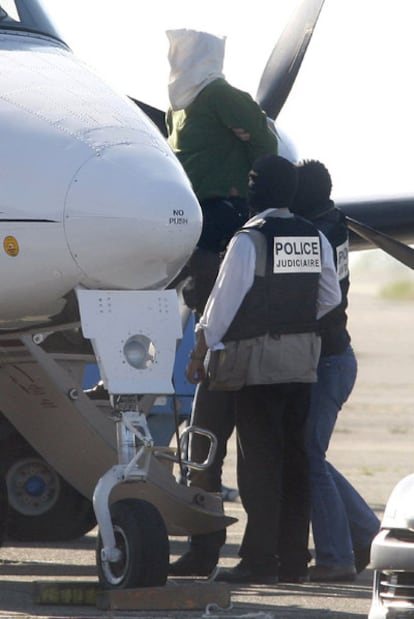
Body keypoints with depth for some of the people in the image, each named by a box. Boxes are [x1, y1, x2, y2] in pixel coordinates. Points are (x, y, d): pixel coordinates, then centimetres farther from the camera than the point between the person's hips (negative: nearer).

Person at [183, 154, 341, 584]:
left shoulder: (248, 240, -13)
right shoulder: (315, 239, 5)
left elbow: (223, 303, -9)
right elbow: (330, 298, 13)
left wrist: (200, 354, 1)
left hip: (258, 361, -6)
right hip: (303, 360, 6)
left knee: (259, 460, -4)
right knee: (294, 459, 8)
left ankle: (259, 559, -6)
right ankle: (293, 560, 9)